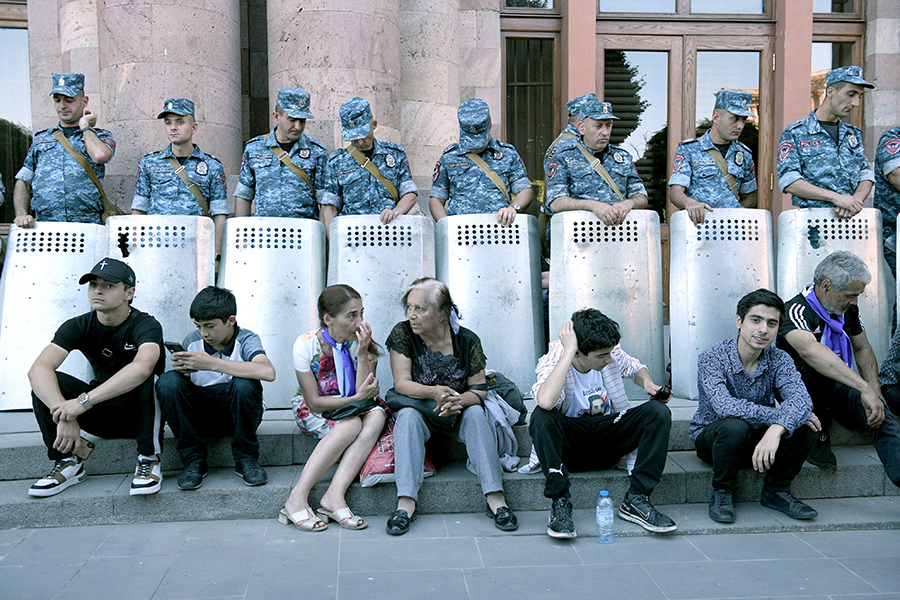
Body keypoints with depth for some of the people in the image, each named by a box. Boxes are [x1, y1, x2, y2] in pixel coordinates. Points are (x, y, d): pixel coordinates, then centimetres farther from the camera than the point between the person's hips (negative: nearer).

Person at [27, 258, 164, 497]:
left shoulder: (145, 325, -18)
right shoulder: (78, 327, -7)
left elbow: (141, 368, -41)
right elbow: (38, 369, -24)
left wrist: (84, 401, -45)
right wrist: (64, 417, -41)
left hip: (143, 413, -3)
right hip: (102, 415, 4)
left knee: (149, 377, -34)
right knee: (45, 383, -17)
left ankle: (149, 459, -20)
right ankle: (68, 462, -8)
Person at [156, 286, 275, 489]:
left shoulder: (246, 340, -14)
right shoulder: (192, 341, -3)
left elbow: (268, 372, -36)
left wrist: (211, 363, -36)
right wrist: (178, 367, -24)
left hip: (235, 414, -3)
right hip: (200, 415, 3)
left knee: (244, 384, -34)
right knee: (167, 381, -22)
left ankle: (246, 459, -11)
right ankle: (193, 460, -10)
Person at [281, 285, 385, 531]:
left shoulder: (364, 344, -11)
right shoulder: (306, 345, -17)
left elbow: (366, 395, -18)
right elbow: (314, 403, -16)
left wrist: (362, 354, -26)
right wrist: (356, 398, -24)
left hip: (355, 411, 3)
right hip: (315, 414, -3)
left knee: (376, 415, -29)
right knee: (351, 424, -33)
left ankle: (334, 496, -35)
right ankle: (297, 499, -33)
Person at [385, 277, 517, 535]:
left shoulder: (467, 340, -11)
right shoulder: (402, 333, -11)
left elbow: (479, 390, -10)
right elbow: (402, 383, -16)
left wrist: (458, 400, -33)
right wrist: (433, 392, -35)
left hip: (458, 411, 0)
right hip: (418, 410, 0)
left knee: (475, 413, -30)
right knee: (407, 415, -32)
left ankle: (495, 499, -32)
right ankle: (406, 502, -38)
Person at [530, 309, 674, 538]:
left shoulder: (612, 353, -8)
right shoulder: (554, 361, -21)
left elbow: (636, 368, 17)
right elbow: (546, 401, -45)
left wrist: (648, 383, -7)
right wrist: (568, 351, -39)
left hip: (608, 440, 4)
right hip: (569, 444, -4)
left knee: (658, 411, -18)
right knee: (541, 416, -35)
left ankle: (636, 500, -18)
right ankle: (560, 504, -30)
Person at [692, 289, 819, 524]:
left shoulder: (779, 359, -9)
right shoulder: (712, 358, -20)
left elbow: (800, 397, -29)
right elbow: (725, 406, -36)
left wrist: (776, 429, -49)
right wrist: (776, 416, -37)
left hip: (759, 440, 4)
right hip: (711, 437, -4)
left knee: (805, 428, -22)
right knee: (735, 426, -37)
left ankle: (776, 491, 1)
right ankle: (722, 493, -11)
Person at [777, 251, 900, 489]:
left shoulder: (848, 309, 3)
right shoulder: (796, 311, -23)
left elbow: (863, 348, 16)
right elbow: (810, 350, -44)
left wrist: (874, 390, -1)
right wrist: (864, 388, -50)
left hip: (839, 389, 6)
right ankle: (819, 436, -19)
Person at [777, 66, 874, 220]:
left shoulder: (854, 134, 20)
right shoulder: (795, 133, 3)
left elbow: (866, 175, 15)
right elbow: (788, 181, -8)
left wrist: (855, 200, -7)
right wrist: (836, 197, -16)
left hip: (852, 218, 4)